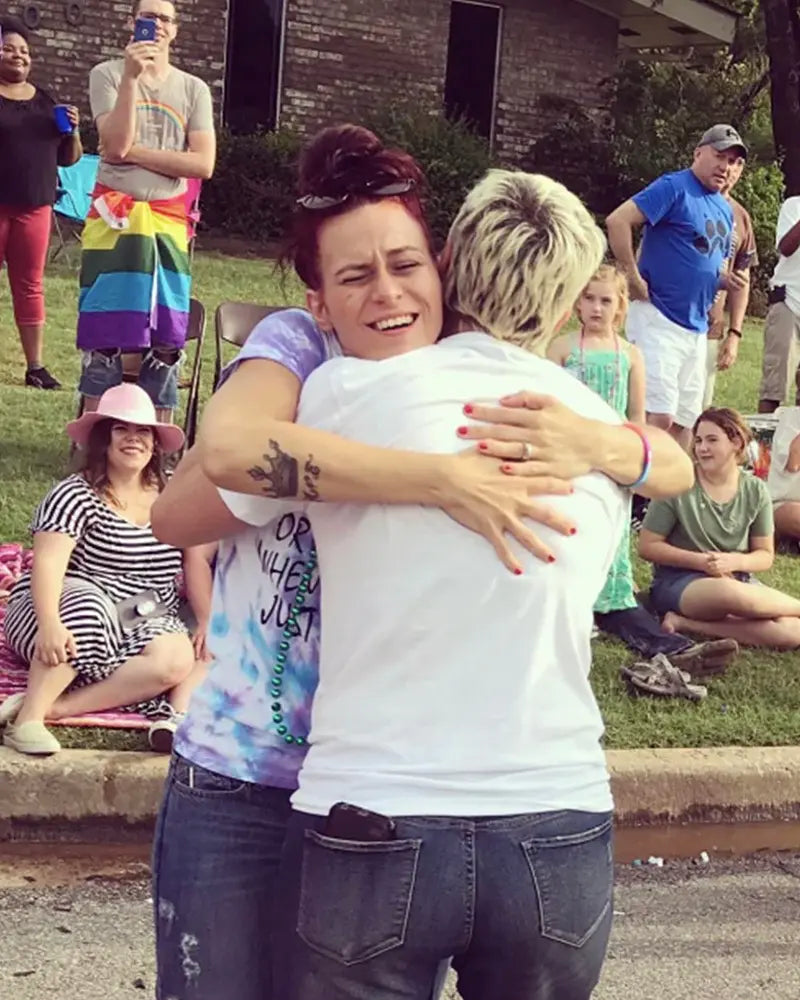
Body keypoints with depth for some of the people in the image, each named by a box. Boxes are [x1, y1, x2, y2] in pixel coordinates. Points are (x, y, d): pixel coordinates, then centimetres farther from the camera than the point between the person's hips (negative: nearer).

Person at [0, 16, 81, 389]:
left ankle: (35, 366, 10)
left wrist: (72, 130, -2)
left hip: (35, 207, 4)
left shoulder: (45, 100, 13)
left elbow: (69, 158, 16)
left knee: (30, 285, 7)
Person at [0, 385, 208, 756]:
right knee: (88, 605, -39)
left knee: (175, 660, -28)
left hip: (141, 624, 5)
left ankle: (53, 706, -31)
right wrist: (50, 624, -39)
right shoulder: (76, 494, -9)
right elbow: (48, 563, -23)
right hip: (73, 611, -4)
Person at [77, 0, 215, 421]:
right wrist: (131, 76, -19)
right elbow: (116, 145, -14)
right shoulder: (108, 74, 1)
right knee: (105, 328, -2)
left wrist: (134, 152, -10)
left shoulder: (194, 89, 6)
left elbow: (203, 164, -5)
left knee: (165, 334, 2)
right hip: (114, 218, -2)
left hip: (168, 222, 2)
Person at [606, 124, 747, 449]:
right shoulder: (674, 188, -10)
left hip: (697, 327, 8)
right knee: (660, 416, -14)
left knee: (686, 420, 12)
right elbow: (617, 221, -21)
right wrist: (634, 278, -19)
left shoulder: (725, 210, 16)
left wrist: (726, 280, 4)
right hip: (658, 319, -8)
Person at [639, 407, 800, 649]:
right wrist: (701, 561, -16)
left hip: (736, 580, 4)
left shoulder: (755, 491, 1)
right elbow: (647, 547, -6)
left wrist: (734, 561, -14)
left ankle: (688, 624, -19)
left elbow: (765, 556, 7)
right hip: (679, 582, -4)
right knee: (732, 594, -40)